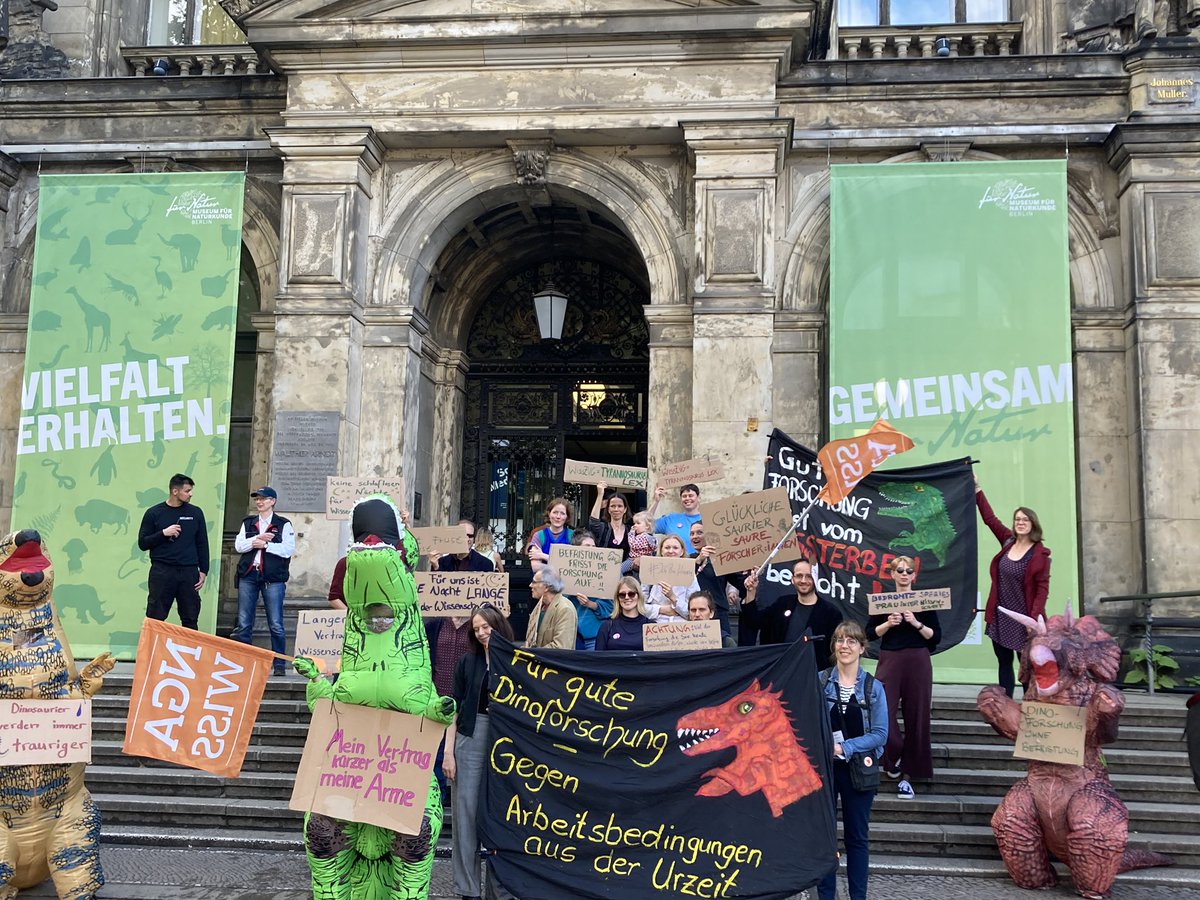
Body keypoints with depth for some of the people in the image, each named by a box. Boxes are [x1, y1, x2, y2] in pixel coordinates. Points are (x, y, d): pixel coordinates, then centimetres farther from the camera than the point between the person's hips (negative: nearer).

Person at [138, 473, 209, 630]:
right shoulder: (154, 513, 2)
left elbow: (202, 544, 10)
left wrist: (203, 571, 4)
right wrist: (163, 533, -12)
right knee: (155, 619, 0)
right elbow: (142, 543, 3)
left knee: (190, 620, 4)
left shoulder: (195, 512, 8)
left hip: (189, 572, 2)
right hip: (161, 571, -2)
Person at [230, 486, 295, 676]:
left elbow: (288, 549, -7)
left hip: (273, 577, -4)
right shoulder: (248, 523, 16)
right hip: (248, 575, 4)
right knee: (243, 623, 4)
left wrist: (265, 545, -9)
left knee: (276, 624, -4)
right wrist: (258, 538, -10)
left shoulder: (284, 525, 5)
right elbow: (238, 545, 4)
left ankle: (279, 664, 4)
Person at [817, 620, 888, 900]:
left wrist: (844, 747, -17)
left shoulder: (874, 687, -2)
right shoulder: (818, 681, -2)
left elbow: (880, 733, -7)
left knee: (857, 837, 9)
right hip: (823, 767, 0)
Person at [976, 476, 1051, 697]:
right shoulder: (1008, 541, 5)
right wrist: (977, 489, 10)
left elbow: (1042, 588, -12)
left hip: (1023, 619, -6)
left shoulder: (1040, 553, -10)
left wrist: (1035, 618, -20)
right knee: (1004, 665, 10)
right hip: (1000, 616, 6)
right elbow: (990, 518, 10)